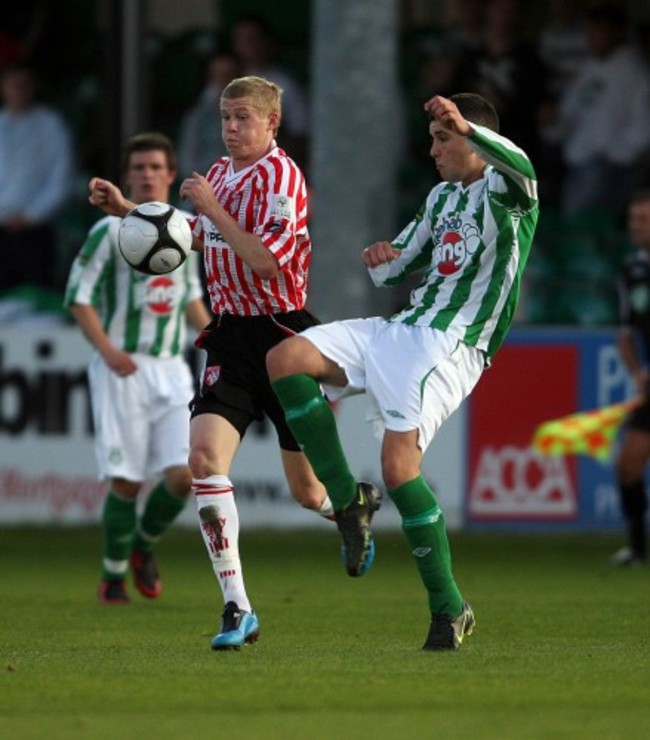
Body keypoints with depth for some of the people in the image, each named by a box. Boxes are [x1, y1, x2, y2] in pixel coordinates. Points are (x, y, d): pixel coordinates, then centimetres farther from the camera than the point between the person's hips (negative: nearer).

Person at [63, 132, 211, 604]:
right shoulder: (110, 232, -4)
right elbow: (79, 296, -4)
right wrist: (108, 350, -16)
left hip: (172, 369, 4)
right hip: (123, 369, -4)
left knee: (183, 475, -9)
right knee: (126, 480, -7)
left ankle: (145, 545, 19)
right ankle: (114, 574, 11)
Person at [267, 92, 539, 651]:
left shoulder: (502, 192, -3)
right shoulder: (442, 196, 22)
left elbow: (520, 168, -29)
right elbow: (396, 268, 27)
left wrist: (467, 128, -47)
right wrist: (381, 259, 1)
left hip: (449, 349, -8)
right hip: (400, 332, 8)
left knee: (399, 467, -21)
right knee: (285, 359, -6)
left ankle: (449, 609, -10)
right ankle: (347, 500, -2)